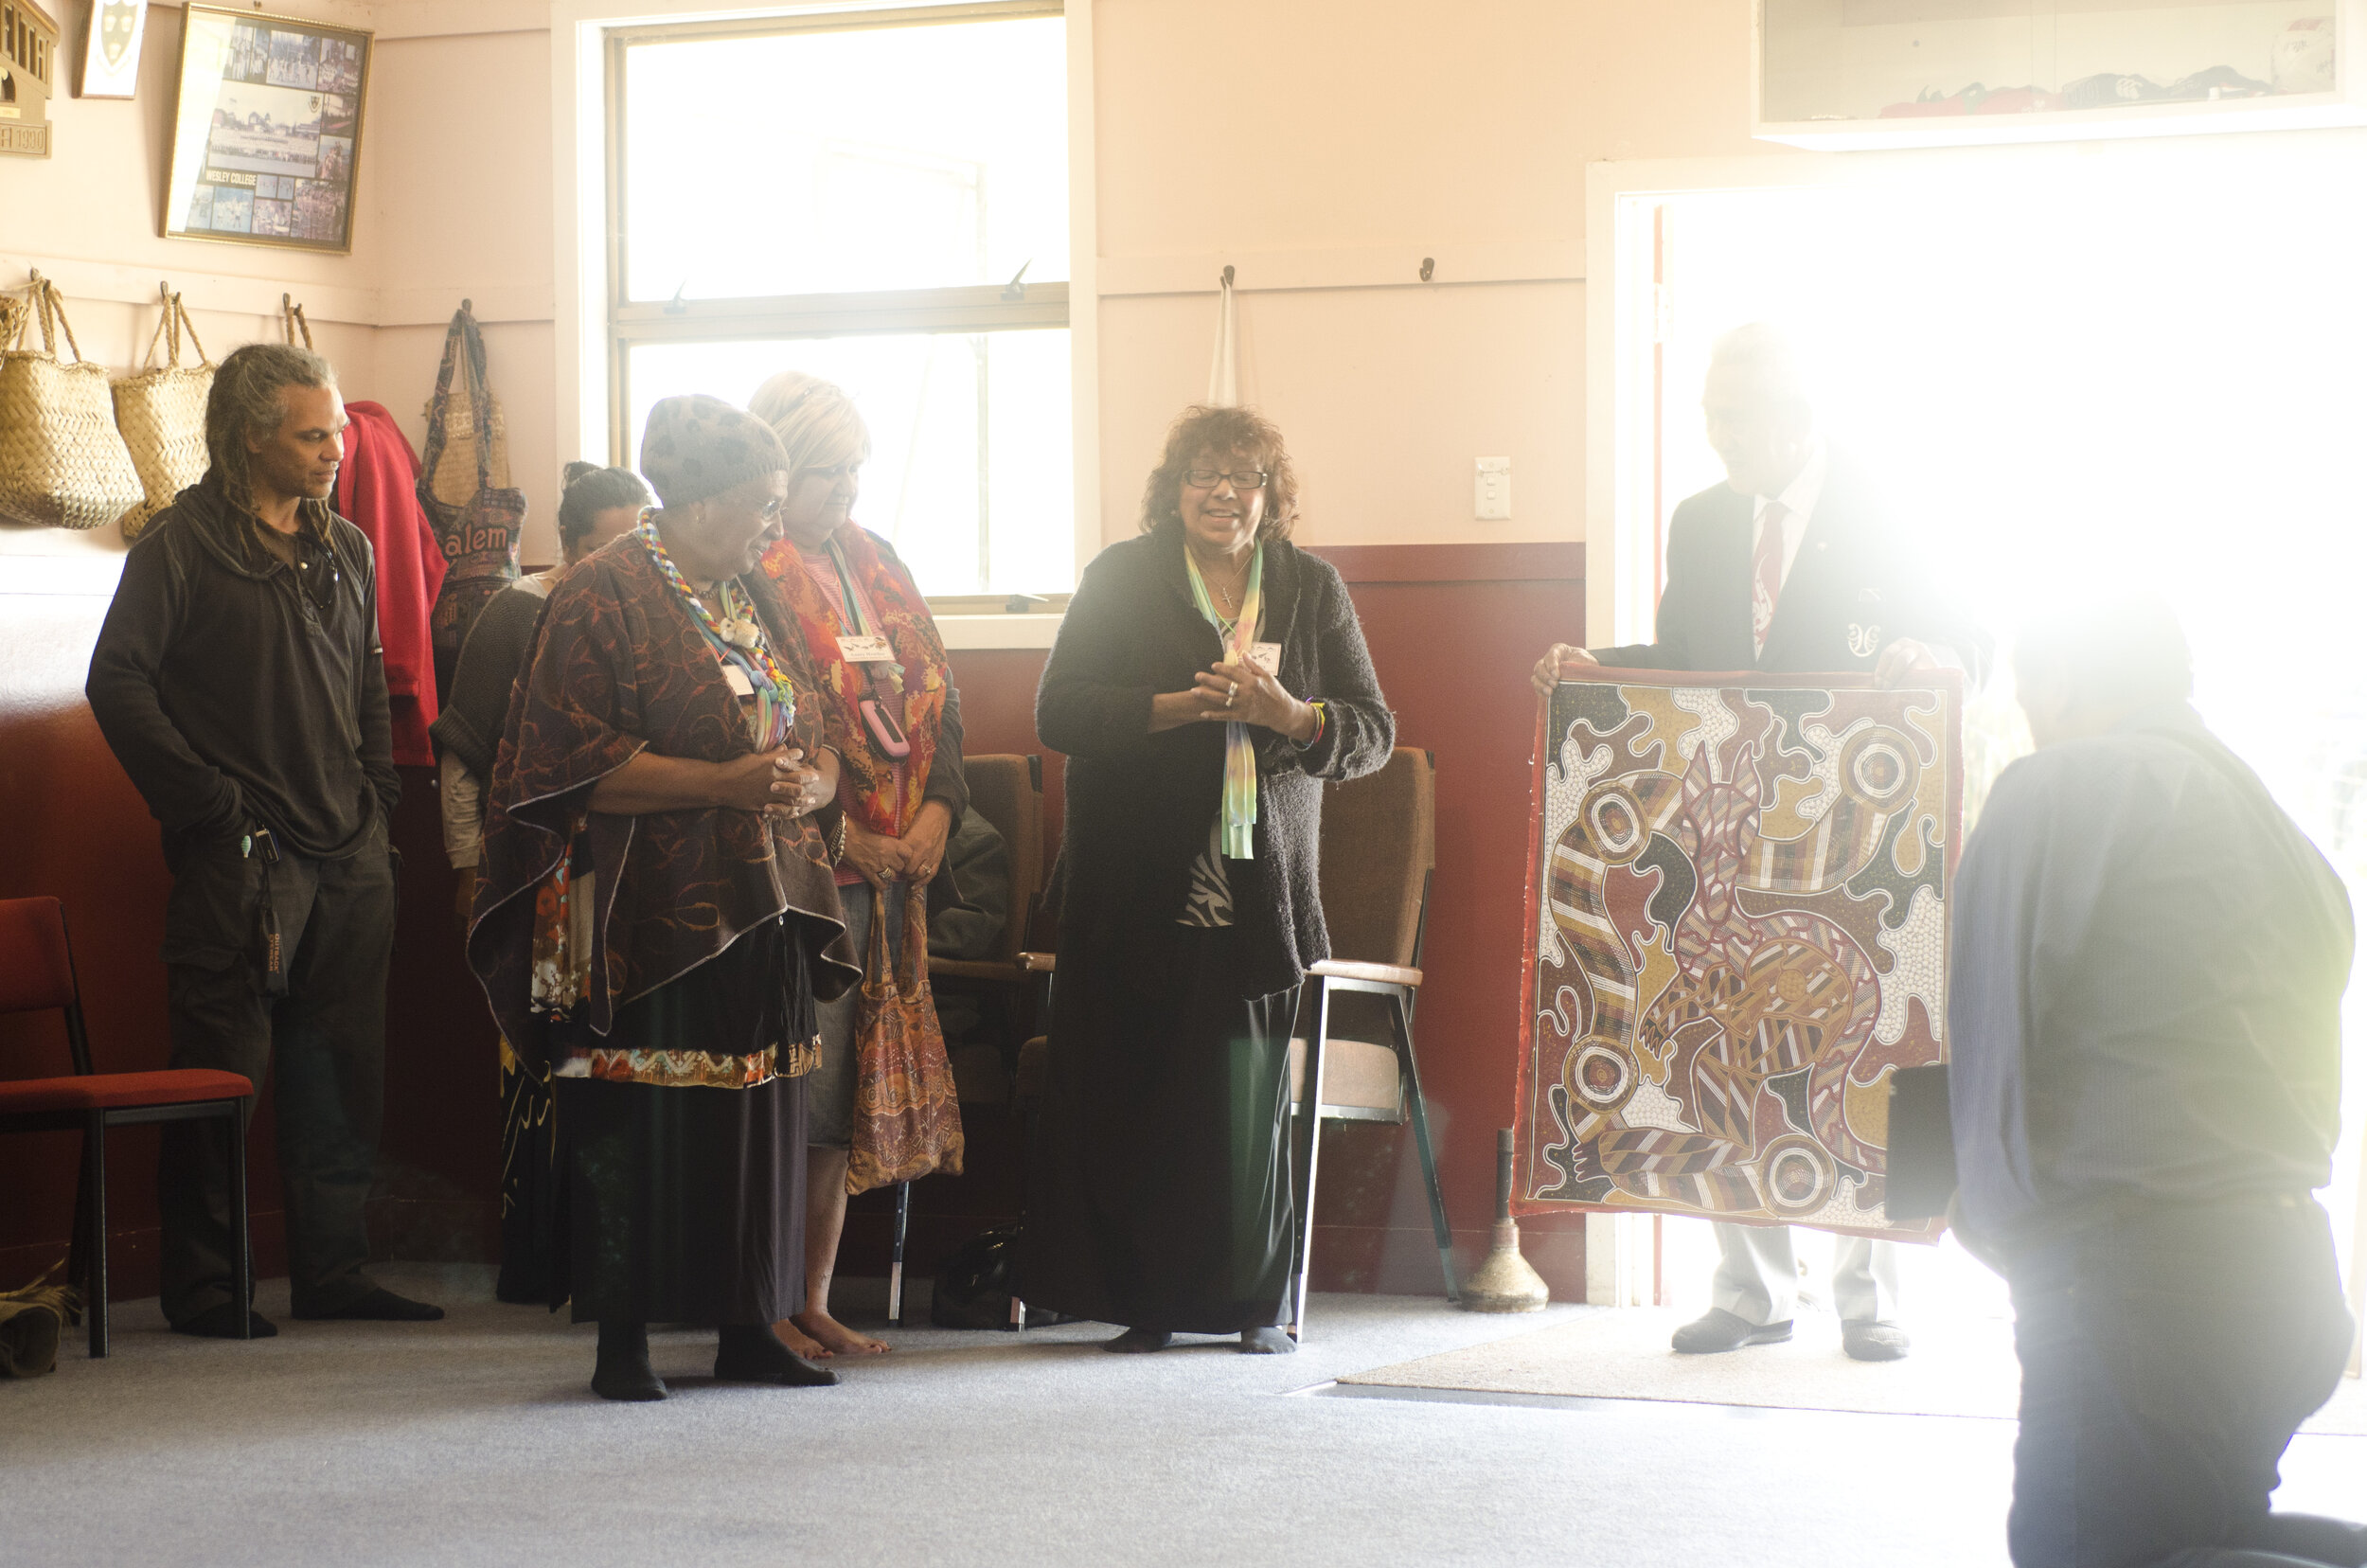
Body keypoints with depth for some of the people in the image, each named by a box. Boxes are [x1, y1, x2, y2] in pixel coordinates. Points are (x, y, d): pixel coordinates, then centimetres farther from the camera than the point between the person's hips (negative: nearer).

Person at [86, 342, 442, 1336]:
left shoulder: (345, 549, 15)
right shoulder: (183, 545, -5)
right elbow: (118, 681, -10)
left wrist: (377, 795, 11)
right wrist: (207, 802, -13)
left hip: (350, 854, 6)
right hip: (239, 857, -6)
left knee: (343, 1072, 9)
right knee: (222, 1070, -3)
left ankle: (333, 1273, 17)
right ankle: (201, 1285, 4)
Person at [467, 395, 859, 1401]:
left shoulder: (754, 598, 16)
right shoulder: (604, 598, -7)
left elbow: (818, 742, 20)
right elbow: (578, 762, -15)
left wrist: (808, 783, -5)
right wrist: (723, 782, -20)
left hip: (755, 916, 7)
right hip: (648, 922, -7)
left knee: (756, 1123, 8)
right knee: (632, 1130, -4)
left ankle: (748, 1328, 16)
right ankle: (622, 1342, 3)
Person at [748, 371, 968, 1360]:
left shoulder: (875, 564, 17)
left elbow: (936, 691, 16)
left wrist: (936, 808, 1)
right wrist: (837, 836, -15)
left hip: (896, 864, 8)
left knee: (848, 1090, 9)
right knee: (795, 1083, -8)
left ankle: (815, 1302, 15)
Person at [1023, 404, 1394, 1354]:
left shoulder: (1311, 589, 11)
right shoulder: (1122, 579, 6)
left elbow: (1373, 732, 7)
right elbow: (1059, 712, -3)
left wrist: (1291, 714, -12)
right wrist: (1177, 706, -15)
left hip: (1264, 885, 1)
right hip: (1141, 891, -1)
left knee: (1250, 1097, -3)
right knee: (1137, 1094, -5)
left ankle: (1255, 1302, 7)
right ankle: (1143, 1301, 4)